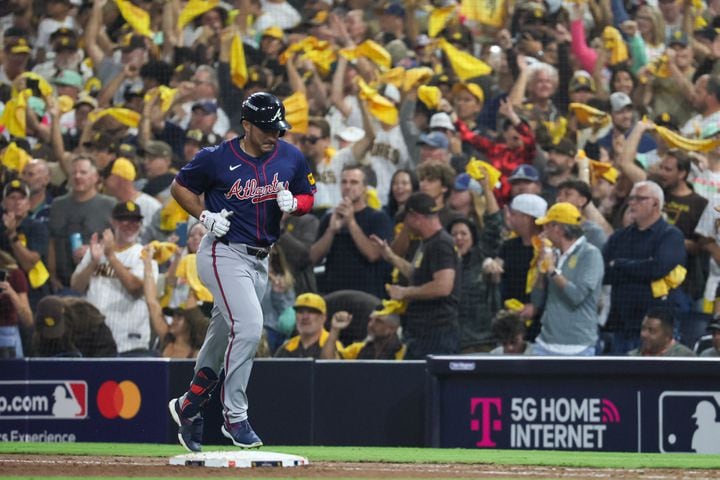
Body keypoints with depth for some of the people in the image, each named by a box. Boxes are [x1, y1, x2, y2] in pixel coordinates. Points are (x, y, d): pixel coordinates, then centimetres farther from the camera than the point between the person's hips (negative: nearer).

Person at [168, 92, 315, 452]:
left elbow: (308, 199, 13)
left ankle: (189, 406, 32)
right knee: (248, 326, -21)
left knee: (226, 337, 15)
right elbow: (180, 187, 3)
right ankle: (234, 417, -15)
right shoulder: (216, 159, -11)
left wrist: (292, 203, -11)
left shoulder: (291, 158, 2)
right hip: (225, 255, -6)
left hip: (260, 260, 6)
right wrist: (206, 216, -12)